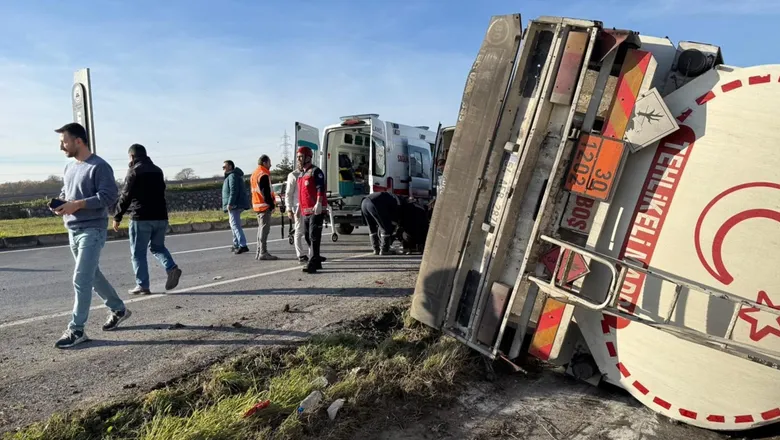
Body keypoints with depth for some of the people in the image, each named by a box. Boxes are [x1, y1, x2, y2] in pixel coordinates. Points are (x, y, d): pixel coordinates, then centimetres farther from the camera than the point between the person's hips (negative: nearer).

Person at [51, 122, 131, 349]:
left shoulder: (99, 166, -13)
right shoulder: (69, 166, 14)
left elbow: (109, 195, -20)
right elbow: (65, 190, 25)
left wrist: (76, 205, -22)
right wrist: (60, 202, 2)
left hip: (92, 230, -9)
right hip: (73, 230, 9)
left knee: (81, 279, -10)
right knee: (93, 275, 16)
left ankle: (76, 329, -1)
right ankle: (118, 309, 31)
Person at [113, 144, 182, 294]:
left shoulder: (134, 171, -7)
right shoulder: (157, 170, 13)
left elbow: (126, 196, -8)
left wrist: (117, 217, -1)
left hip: (141, 218, -6)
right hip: (160, 216, 6)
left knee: (138, 253, 3)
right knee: (157, 247, 19)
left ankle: (142, 285, 4)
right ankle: (171, 268, -4)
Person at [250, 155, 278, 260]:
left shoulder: (254, 174, 18)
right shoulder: (264, 175, -14)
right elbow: (266, 192, -19)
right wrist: (271, 204, -15)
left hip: (257, 205, 10)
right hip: (264, 205, -10)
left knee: (261, 228, 14)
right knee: (264, 229, -8)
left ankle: (259, 252, 18)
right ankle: (263, 253, -7)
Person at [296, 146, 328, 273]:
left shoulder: (315, 171, -8)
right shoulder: (301, 174, 21)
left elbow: (321, 188, -18)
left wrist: (318, 203, -28)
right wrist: (299, 206, 28)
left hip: (316, 210, -10)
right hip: (306, 211, 10)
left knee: (314, 236, -11)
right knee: (307, 235, 13)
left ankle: (312, 263, -11)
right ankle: (316, 260, 23)